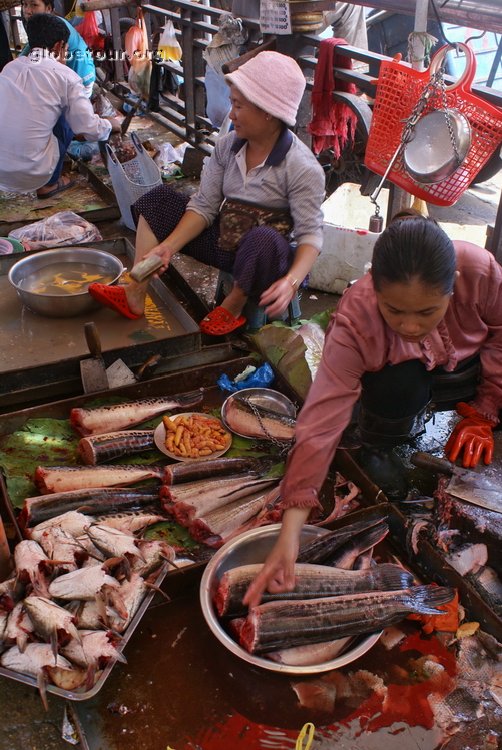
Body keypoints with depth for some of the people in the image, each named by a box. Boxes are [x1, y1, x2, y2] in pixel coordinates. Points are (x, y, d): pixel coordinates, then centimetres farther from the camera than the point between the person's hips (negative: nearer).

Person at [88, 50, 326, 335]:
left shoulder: (303, 168, -18)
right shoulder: (227, 146, 0)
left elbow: (311, 234, -21)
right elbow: (204, 206, -1)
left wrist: (291, 282, -38)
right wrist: (168, 246, -14)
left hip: (265, 258, -6)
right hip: (222, 245, 6)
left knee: (262, 238, -41)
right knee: (161, 197, -1)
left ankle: (233, 308, -9)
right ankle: (135, 294, -9)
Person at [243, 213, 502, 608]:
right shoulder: (355, 321, -38)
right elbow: (321, 424, -42)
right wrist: (289, 534, -48)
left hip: (469, 361, 3)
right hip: (400, 369, -3)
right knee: (397, 391, -35)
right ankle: (392, 437, -1)